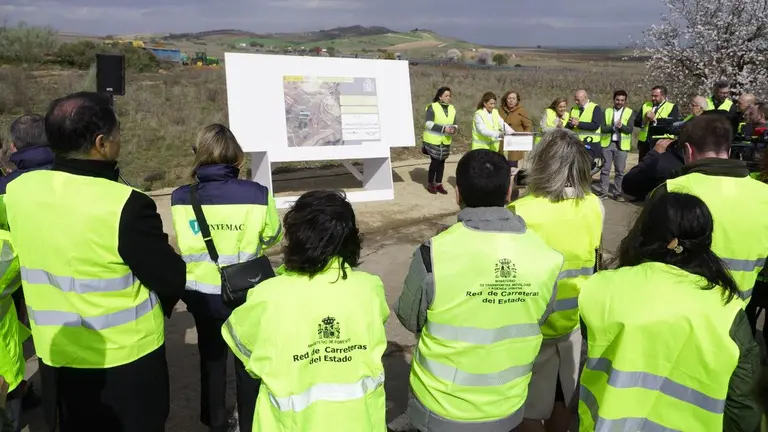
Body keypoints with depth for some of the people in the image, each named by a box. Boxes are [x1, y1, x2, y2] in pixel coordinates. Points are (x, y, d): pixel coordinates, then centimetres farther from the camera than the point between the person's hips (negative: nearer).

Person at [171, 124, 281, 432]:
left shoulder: (181, 199, -14)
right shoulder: (256, 194, -20)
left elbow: (184, 244, 1)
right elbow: (272, 237, -2)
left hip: (202, 294, 2)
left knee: (211, 359, 23)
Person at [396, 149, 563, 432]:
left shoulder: (435, 255, -26)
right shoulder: (546, 257, -17)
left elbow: (409, 320, -8)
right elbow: (539, 319, 0)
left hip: (442, 408, -2)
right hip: (507, 406, 3)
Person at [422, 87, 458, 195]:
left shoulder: (452, 109, 6)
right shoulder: (432, 107, -10)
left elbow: (455, 125, 8)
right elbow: (428, 124, -19)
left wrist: (454, 129, -16)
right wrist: (443, 128, -25)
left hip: (445, 141, 5)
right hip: (433, 140, -5)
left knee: (441, 162, 8)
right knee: (435, 162, -4)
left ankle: (438, 184, 19)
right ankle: (430, 184, 12)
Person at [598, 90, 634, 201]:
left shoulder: (630, 112, 3)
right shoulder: (607, 111, 7)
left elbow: (629, 130, -7)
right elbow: (603, 128, -3)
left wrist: (621, 126, -25)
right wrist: (614, 127, -18)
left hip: (622, 145, -1)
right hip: (607, 143, 1)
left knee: (620, 171, 2)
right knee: (605, 169, 3)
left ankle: (617, 193, 10)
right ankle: (604, 192, 10)